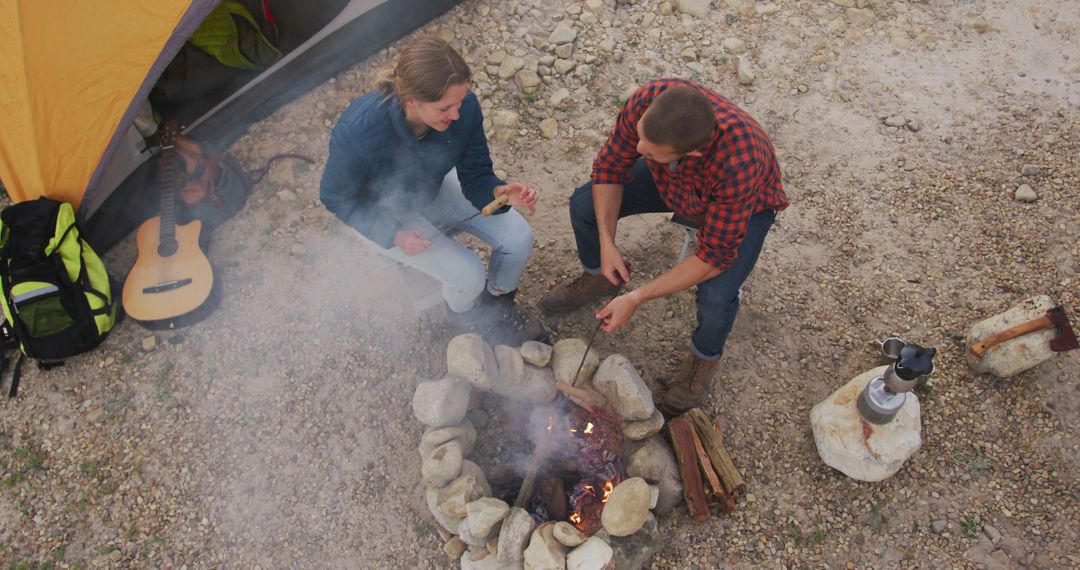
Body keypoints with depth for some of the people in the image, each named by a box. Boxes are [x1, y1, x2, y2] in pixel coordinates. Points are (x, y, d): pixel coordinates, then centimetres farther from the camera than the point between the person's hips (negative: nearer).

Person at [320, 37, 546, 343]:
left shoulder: (464, 107, -27)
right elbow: (336, 197, -19)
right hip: (382, 212, -4)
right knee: (468, 276, -18)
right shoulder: (357, 134, -38)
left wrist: (500, 191, -38)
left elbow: (475, 177, -15)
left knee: (519, 239, -10)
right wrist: (394, 234, -30)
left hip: (435, 186, 4)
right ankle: (466, 317, 21)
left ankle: (498, 302, 23)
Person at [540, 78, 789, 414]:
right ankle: (599, 277, 24)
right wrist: (607, 244, -25)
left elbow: (715, 257, -34)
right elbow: (609, 167, -16)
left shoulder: (737, 164, -46)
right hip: (672, 181, 4)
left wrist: (636, 298, -34)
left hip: (747, 205, -4)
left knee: (717, 295, -29)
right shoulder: (646, 101, -35)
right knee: (584, 204, -10)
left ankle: (705, 356, 9)